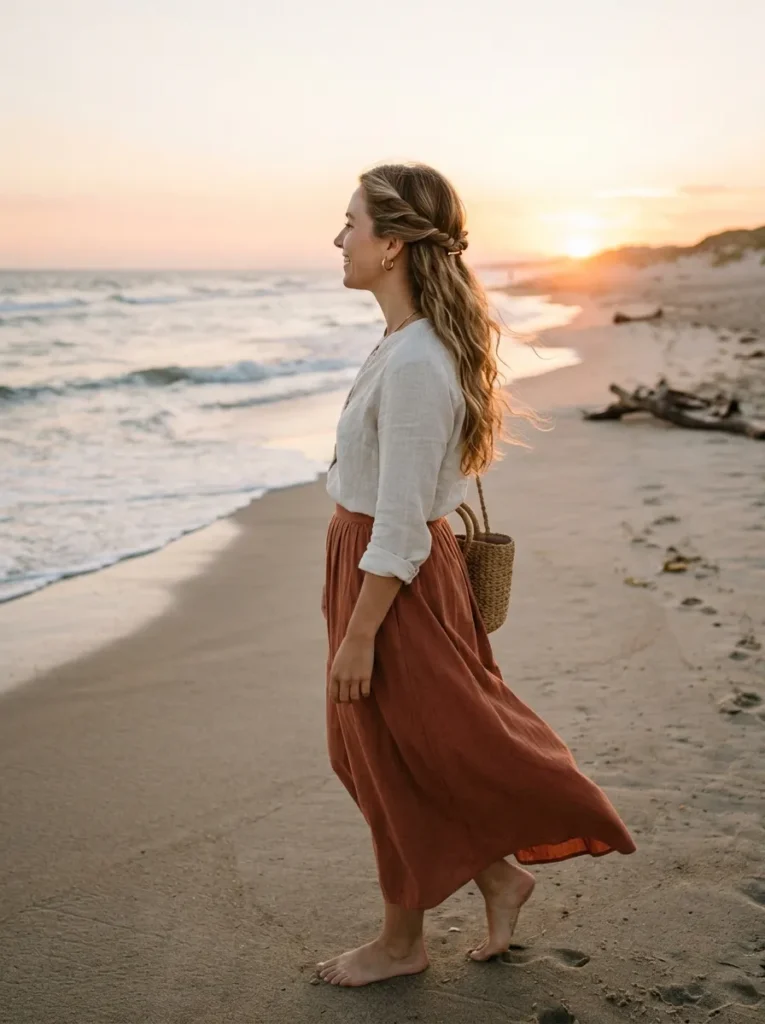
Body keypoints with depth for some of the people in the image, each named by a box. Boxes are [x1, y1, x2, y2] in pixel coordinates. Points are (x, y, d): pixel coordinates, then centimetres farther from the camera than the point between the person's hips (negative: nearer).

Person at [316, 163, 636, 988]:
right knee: (378, 756, 20)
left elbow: (400, 526, -24)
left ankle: (401, 942, 30)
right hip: (369, 559, 10)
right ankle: (499, 875, 35)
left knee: (399, 763, 8)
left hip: (397, 583, -10)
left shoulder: (414, 363, -25)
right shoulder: (412, 342, 6)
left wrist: (358, 635, -19)